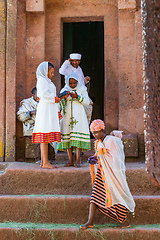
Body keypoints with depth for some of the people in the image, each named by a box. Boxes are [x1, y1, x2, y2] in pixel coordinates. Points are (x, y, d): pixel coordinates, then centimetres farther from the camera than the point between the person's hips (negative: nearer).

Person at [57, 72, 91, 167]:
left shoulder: (82, 89, 7)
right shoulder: (64, 90, 12)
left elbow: (87, 102, -1)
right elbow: (60, 104, 9)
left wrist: (77, 97, -14)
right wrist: (64, 98, -10)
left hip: (78, 115, -2)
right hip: (67, 116, 2)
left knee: (78, 136, -12)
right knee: (67, 137, -2)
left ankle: (78, 160, -10)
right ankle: (70, 160, 3)